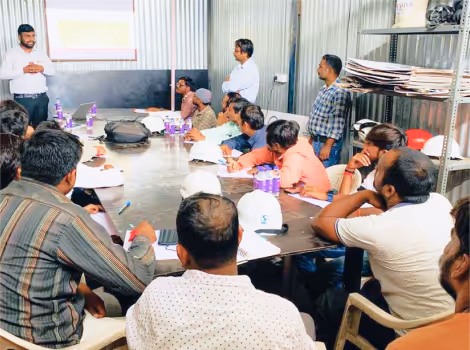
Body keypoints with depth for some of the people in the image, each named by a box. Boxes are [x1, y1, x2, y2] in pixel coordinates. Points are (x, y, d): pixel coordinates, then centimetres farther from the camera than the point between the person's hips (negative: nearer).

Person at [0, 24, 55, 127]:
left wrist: (41, 68, -14)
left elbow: (52, 71, 7)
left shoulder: (41, 53, 12)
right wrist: (23, 70, -18)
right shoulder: (11, 53, 1)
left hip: (42, 98, 4)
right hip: (22, 99, -3)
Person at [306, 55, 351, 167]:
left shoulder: (340, 92, -18)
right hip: (316, 141, 9)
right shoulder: (324, 89, 11)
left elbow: (338, 123, -22)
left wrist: (327, 146, -23)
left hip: (327, 143, -9)